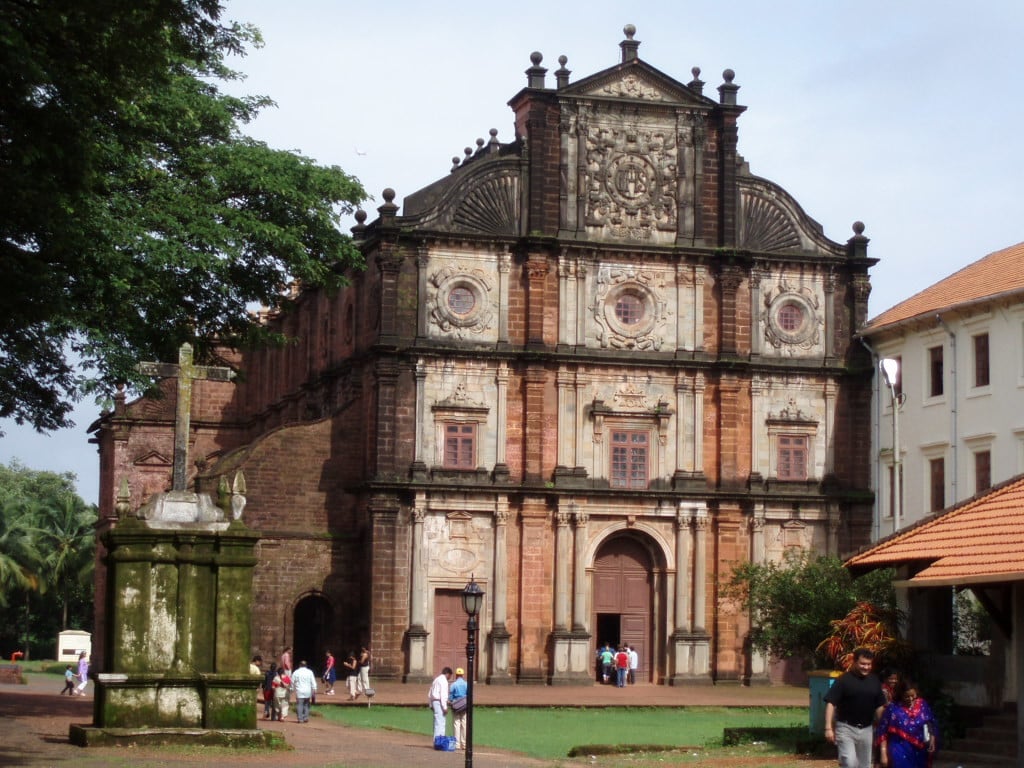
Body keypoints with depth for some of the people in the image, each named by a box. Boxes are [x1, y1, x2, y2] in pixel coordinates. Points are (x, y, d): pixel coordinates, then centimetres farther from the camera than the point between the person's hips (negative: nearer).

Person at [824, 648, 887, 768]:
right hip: (846, 728, -5)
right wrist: (829, 728, -20)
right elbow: (830, 703, -13)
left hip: (866, 729, 5)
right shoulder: (844, 680, -10)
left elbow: (879, 706, 14)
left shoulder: (875, 681, 6)